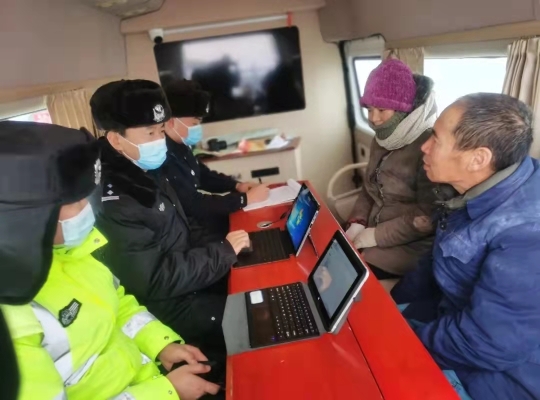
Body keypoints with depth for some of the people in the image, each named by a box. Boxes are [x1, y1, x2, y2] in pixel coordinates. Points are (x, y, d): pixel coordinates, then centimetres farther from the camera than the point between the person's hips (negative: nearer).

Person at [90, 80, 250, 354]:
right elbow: (156, 281, -27)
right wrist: (224, 251, -19)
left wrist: (212, 246, -5)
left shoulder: (148, 172, 3)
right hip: (168, 305, -8)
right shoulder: (111, 202, -26)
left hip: (188, 274, 8)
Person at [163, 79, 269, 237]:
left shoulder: (179, 146, 4)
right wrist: (246, 199, -19)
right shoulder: (163, 158, -27)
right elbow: (193, 205, -27)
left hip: (195, 219, 9)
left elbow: (202, 175, 17)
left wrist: (237, 185, 2)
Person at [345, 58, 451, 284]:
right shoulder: (383, 139, 8)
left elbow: (427, 216, -21)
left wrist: (374, 236, -17)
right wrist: (357, 225, -3)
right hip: (373, 235, 7)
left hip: (409, 247, -7)